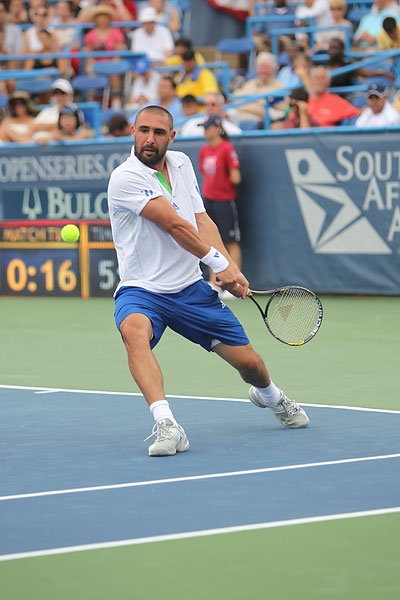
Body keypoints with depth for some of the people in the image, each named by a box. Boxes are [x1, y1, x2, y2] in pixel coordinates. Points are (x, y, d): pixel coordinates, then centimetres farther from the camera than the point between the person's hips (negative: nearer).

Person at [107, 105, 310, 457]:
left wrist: (231, 267, -10)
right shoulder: (125, 178, -16)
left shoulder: (181, 163, 7)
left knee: (248, 363, 8)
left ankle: (270, 397, 44)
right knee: (135, 331, -40)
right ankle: (166, 425, -48)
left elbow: (201, 220, 5)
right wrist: (220, 264, -18)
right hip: (141, 291, -5)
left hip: (191, 289, 6)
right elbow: (174, 224, -20)